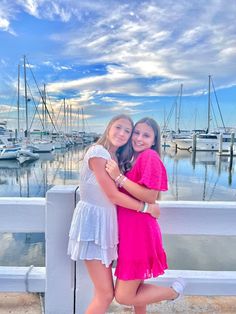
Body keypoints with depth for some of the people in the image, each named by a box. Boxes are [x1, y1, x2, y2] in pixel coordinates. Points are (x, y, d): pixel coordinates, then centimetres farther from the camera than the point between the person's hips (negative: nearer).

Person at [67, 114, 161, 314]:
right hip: (93, 221, -8)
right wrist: (146, 207, -10)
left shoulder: (116, 157, 12)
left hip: (106, 221, 9)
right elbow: (113, 195, -18)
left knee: (105, 292, 17)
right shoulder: (98, 152, -16)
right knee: (106, 294, -1)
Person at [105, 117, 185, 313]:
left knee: (124, 297, 2)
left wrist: (119, 177, -23)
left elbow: (150, 197, -22)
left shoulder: (150, 157, -14)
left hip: (139, 232, -8)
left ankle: (174, 290, 19)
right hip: (128, 231, 8)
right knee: (135, 287, 23)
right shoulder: (130, 159, 12)